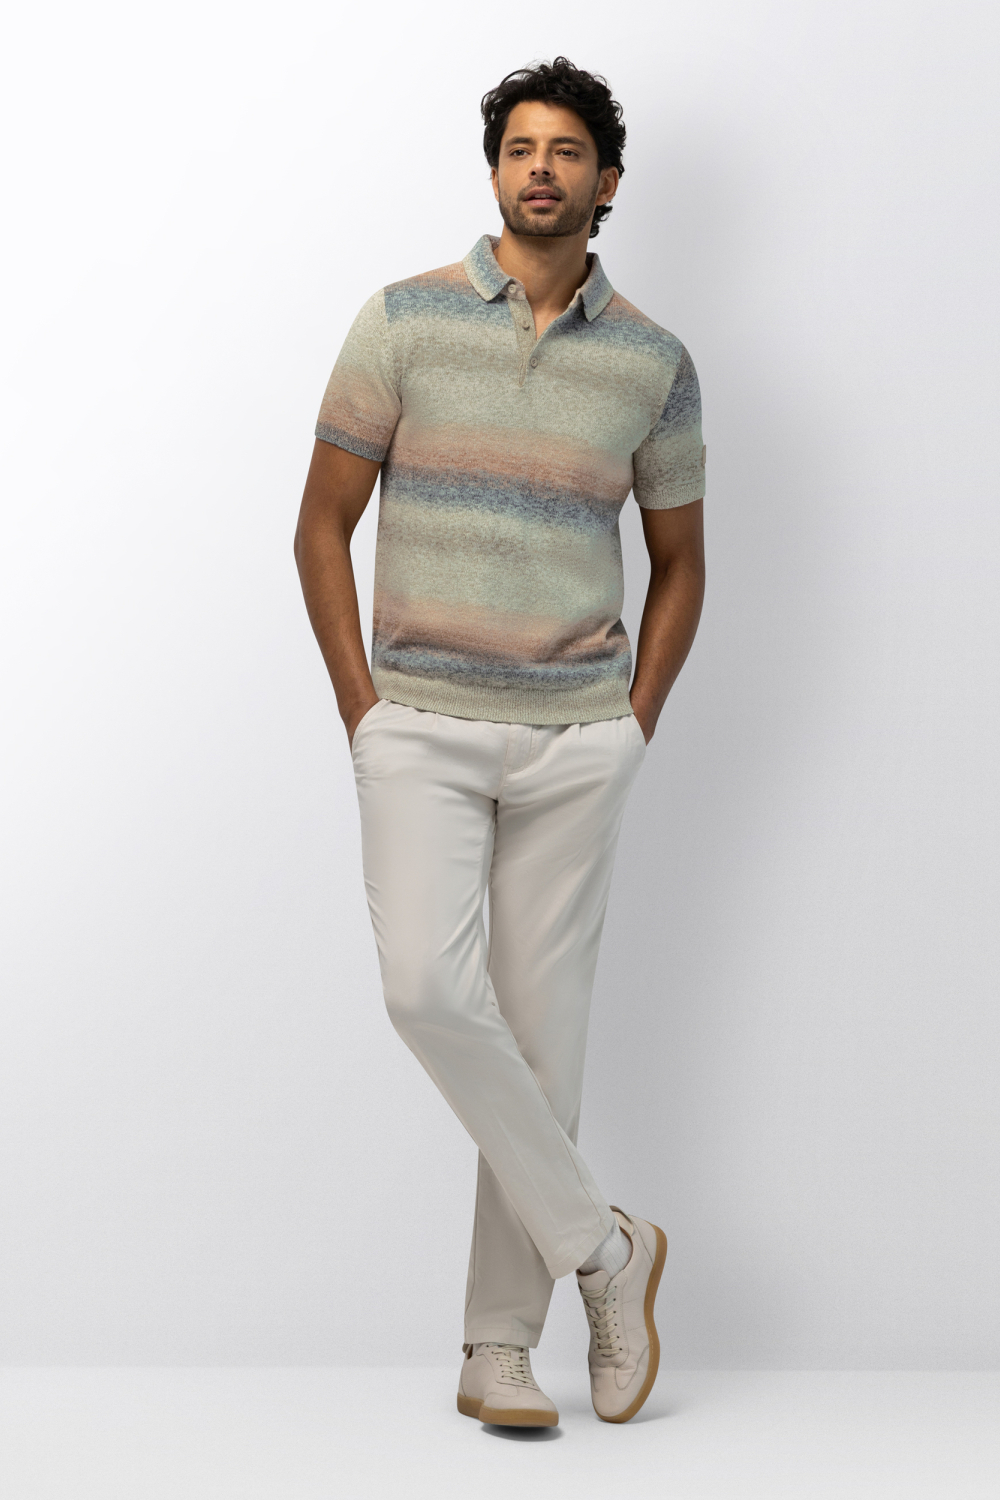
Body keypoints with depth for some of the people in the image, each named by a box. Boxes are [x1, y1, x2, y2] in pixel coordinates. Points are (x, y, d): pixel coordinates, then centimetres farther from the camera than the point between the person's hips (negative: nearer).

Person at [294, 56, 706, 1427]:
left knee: (541, 1030, 2)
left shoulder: (654, 364, 5)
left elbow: (680, 562, 15)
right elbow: (324, 521, 4)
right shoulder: (405, 322, 1)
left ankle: (499, 1348, 11)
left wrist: (635, 727, 5)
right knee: (430, 988, -20)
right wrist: (359, 707, -2)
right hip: (420, 729, -1)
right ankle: (602, 1250, -3)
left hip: (577, 741, 1)